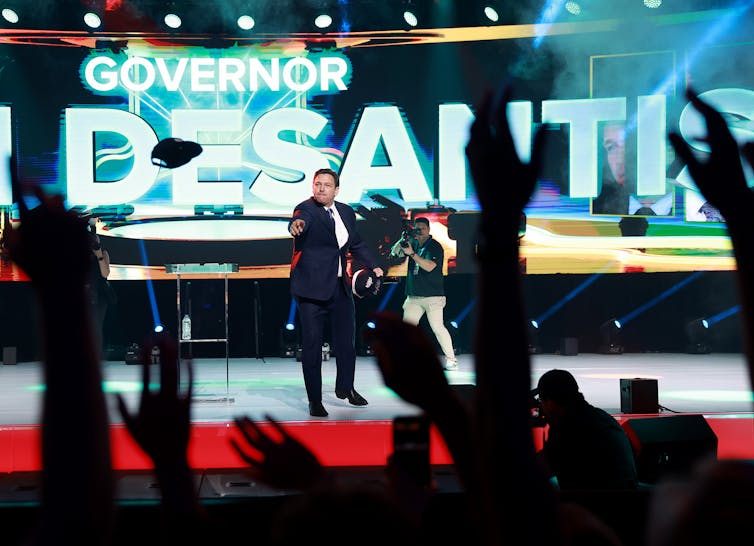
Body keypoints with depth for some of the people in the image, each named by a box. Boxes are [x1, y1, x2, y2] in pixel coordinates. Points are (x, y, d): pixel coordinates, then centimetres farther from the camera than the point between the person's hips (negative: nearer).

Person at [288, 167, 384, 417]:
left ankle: (345, 387, 37)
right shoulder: (306, 209, -11)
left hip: (340, 286, 6)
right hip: (312, 287, -6)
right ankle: (314, 401, 3)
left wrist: (373, 265, 11)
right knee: (312, 344, -5)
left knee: (346, 338, 16)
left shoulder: (346, 212, 9)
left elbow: (356, 244, 23)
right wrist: (297, 224, -60)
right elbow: (300, 220, -36)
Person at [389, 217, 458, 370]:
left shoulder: (435, 247, -7)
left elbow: (429, 266, -20)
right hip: (413, 297, 6)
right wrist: (402, 241, -9)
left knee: (437, 327, -12)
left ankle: (451, 360, -6)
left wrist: (412, 253, -25)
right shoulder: (413, 243, 13)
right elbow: (394, 252, 10)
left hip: (432, 296, -6)